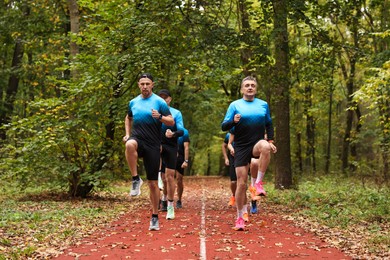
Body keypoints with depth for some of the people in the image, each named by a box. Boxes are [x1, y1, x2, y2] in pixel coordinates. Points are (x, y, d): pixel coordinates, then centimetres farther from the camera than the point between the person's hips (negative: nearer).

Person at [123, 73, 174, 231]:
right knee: (130, 144, -39)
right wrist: (127, 134, 15)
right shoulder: (133, 102, 11)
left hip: (152, 145, -2)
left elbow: (172, 122, -1)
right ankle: (135, 179, -24)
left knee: (153, 183, 2)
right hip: (137, 139, 2)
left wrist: (160, 117, -21)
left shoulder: (159, 101, -1)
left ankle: (155, 217, 15)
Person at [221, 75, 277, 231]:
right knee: (241, 182, -3)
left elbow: (269, 124, 21)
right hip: (241, 147, -1)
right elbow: (224, 126, 0)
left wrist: (271, 141, 8)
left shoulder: (263, 105, 10)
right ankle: (240, 218, 10)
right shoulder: (235, 105, 3)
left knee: (265, 146, -38)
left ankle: (258, 182, -24)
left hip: (257, 144, 1)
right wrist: (233, 121, -21)